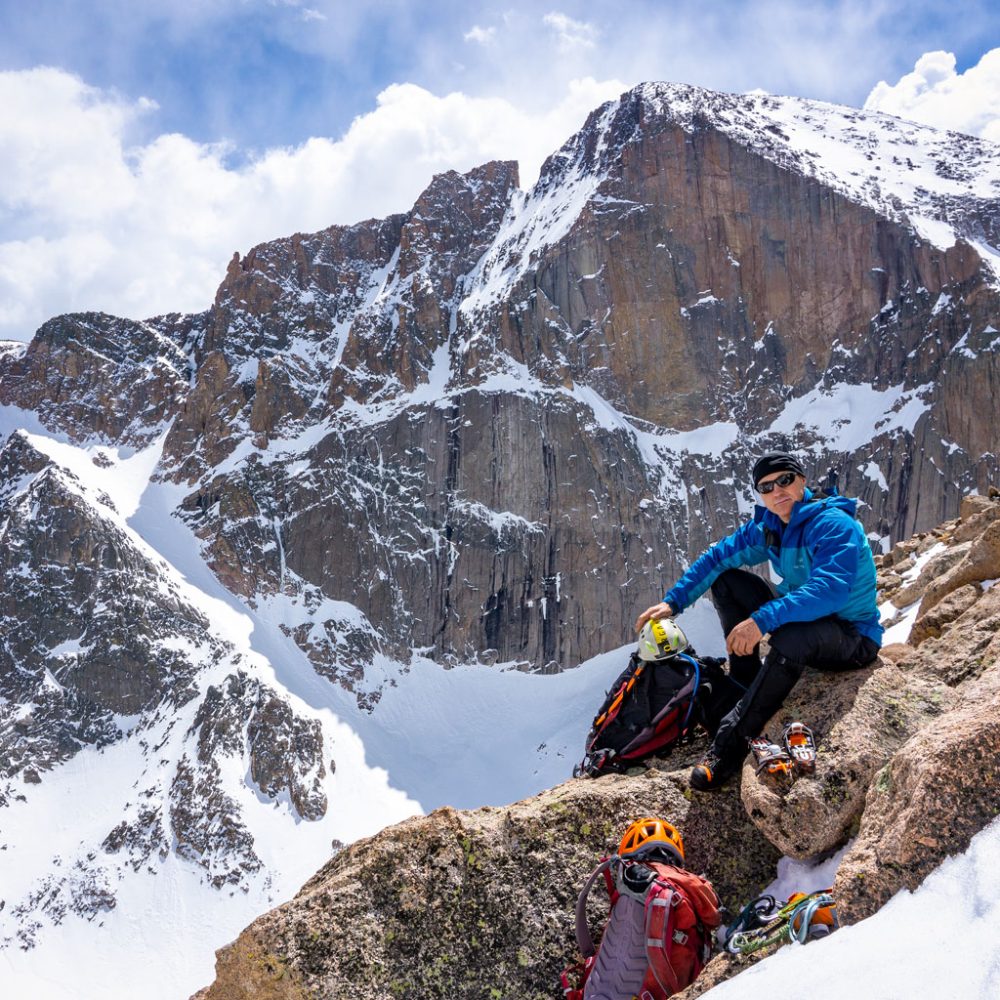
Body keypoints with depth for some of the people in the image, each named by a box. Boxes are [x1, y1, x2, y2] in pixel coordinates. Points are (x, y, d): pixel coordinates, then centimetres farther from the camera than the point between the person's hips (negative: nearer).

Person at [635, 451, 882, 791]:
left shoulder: (834, 525, -23)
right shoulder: (768, 527, 1)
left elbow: (830, 590, -38)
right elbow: (718, 557, 6)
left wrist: (763, 619, -45)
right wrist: (673, 601, -4)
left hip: (854, 638, -8)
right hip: (801, 616, 8)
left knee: (791, 635, -41)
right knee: (726, 580, 2)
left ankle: (731, 744, -32)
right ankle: (746, 689, 1)